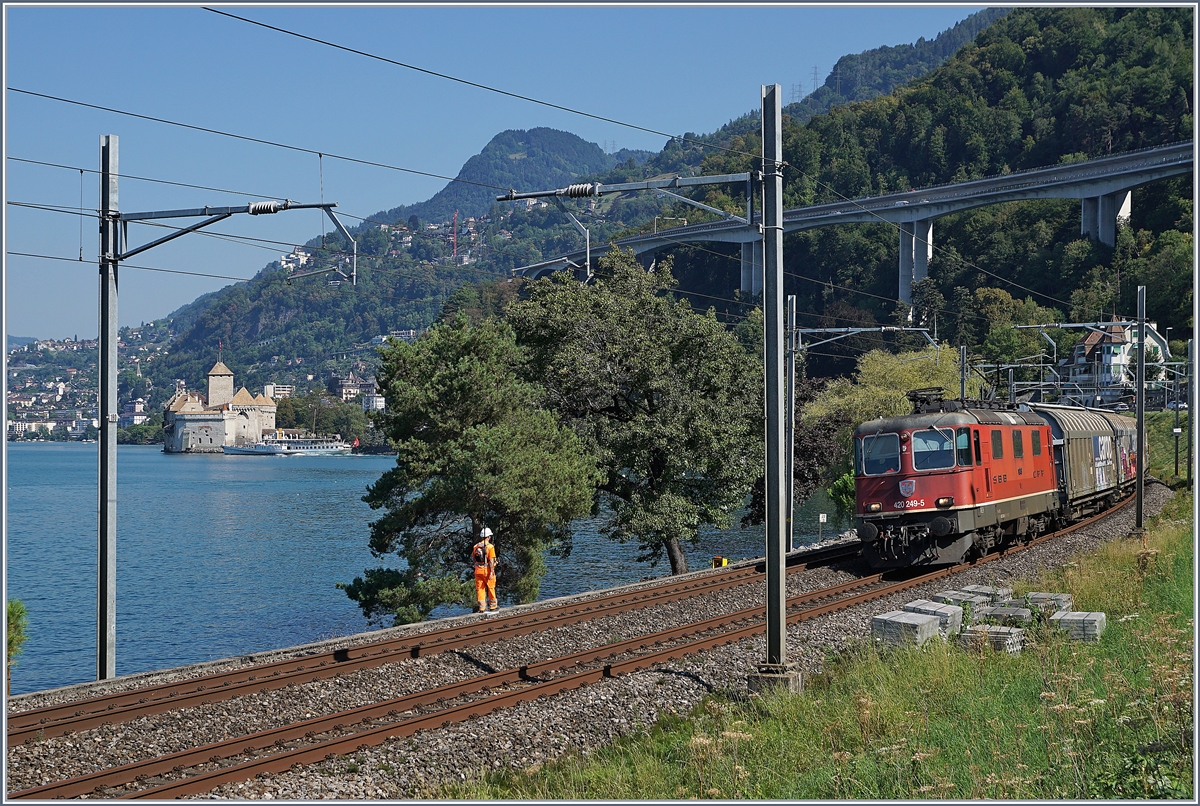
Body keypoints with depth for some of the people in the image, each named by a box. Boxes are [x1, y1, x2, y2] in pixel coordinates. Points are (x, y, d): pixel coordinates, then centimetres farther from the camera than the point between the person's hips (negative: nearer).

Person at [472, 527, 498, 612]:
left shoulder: (475, 546, 3)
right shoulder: (490, 547, -13)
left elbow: (472, 558, 14)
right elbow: (491, 561, -17)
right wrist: (492, 572, -17)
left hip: (478, 570, 4)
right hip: (487, 570, -4)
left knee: (480, 589, 8)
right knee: (491, 588, 11)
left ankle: (482, 607, 8)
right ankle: (493, 605, 20)